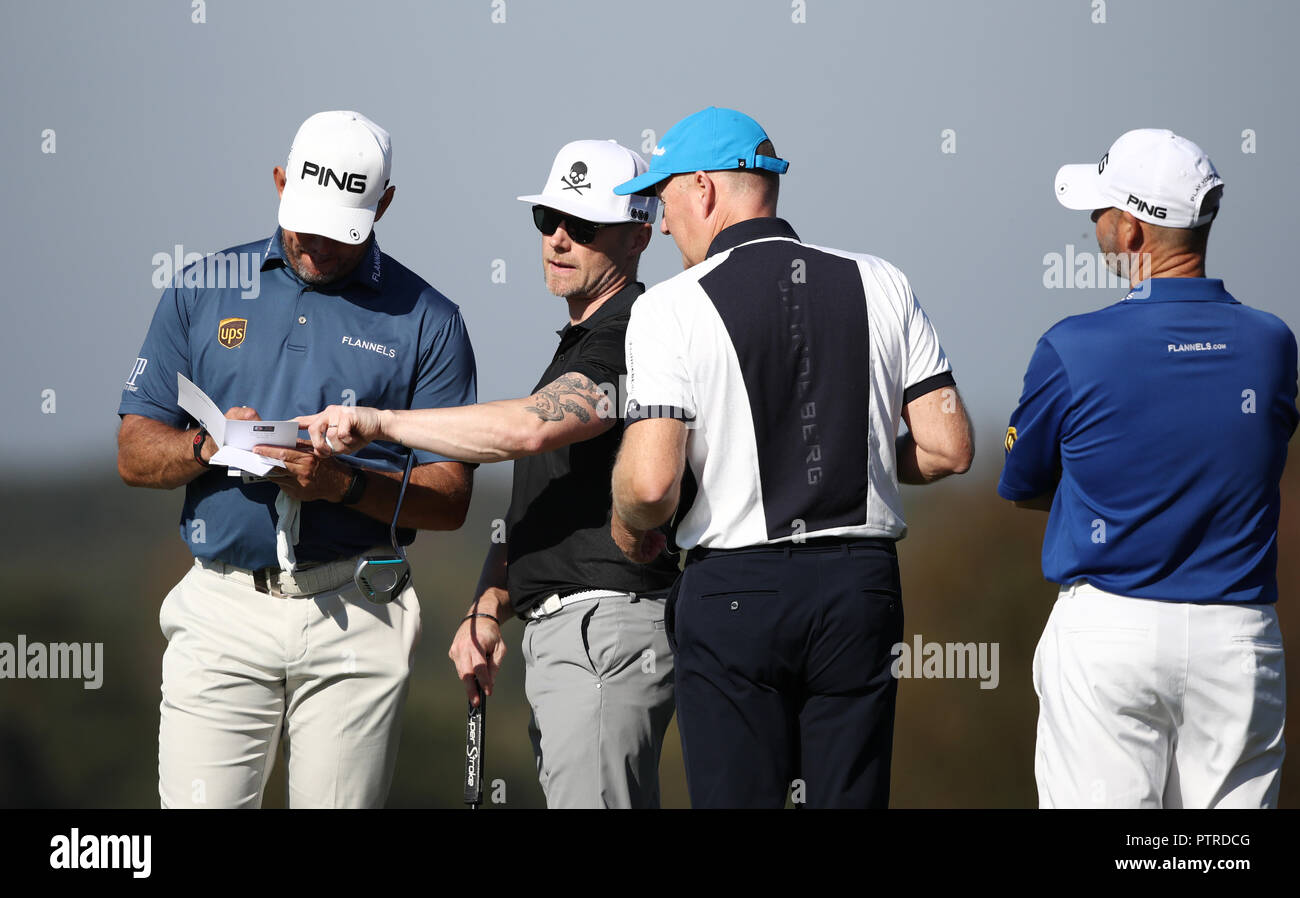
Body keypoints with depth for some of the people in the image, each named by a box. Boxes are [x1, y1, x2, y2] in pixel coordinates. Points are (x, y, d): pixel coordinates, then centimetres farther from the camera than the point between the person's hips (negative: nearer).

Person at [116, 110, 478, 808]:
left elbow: (449, 500, 2)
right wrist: (208, 447, -13)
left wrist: (344, 484, -16)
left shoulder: (426, 320, 5)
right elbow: (134, 455, 9)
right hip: (222, 612, 1)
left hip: (356, 623, -1)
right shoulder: (202, 291, 10)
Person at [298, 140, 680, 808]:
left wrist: (379, 421, -19)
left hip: (608, 626, -11)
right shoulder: (576, 344, 24)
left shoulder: (635, 336, -10)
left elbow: (531, 426, -25)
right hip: (555, 629, 11)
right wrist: (488, 608, 16)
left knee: (589, 799, -16)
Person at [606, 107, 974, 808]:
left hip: (733, 587, -3)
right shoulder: (881, 286, 5)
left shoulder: (670, 308, -7)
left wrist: (629, 527, 7)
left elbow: (650, 482, -15)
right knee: (848, 800, 7)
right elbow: (948, 448, 3)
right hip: (862, 585, 3)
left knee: (734, 798, 2)